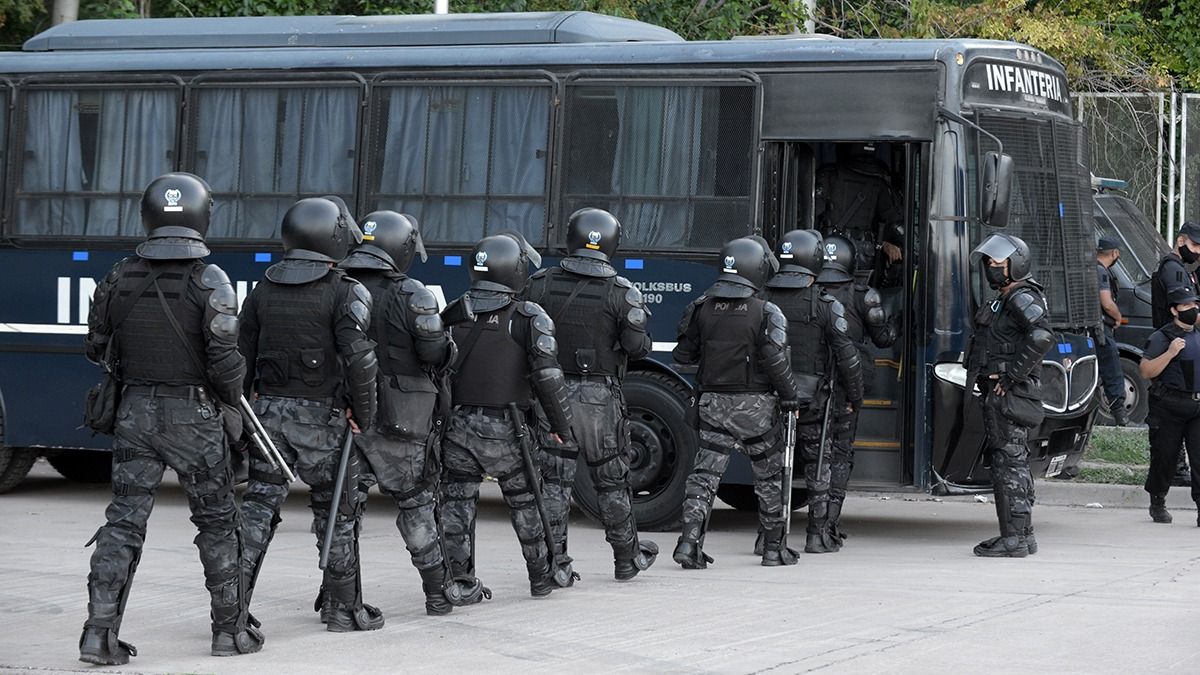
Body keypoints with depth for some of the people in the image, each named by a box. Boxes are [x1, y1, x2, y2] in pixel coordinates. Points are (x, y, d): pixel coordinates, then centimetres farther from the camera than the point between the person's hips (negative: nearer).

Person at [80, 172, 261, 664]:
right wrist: (232, 400, 3)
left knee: (124, 521, 5)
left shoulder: (120, 278, 1)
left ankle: (100, 632, -4)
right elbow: (224, 359, -16)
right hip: (193, 415, -3)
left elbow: (97, 348, 9)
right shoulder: (209, 281, -11)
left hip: (135, 412, 3)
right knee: (216, 521, 11)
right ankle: (230, 628, 18)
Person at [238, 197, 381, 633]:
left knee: (259, 504, 5)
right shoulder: (345, 293, -8)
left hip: (269, 411, 4)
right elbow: (359, 359, -18)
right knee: (338, 511, 9)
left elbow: (241, 356, 11)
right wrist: (364, 414, -7)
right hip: (322, 416, -4)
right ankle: (343, 607, 17)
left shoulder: (263, 290, 9)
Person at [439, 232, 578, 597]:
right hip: (502, 429, -3)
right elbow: (547, 375, -14)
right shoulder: (528, 317, -8)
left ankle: (458, 580, 4)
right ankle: (543, 575, 23)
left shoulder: (453, 313, 7)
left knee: (457, 503, 7)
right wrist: (562, 428, -6)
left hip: (455, 425, 3)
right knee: (525, 501, 12)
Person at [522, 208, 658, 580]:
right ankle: (627, 559, 22)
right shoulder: (621, 292, -8)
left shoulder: (541, 283, -1)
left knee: (554, 480, 7)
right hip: (599, 396, -1)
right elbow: (637, 347, -9)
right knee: (611, 480, 11)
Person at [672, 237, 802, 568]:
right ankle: (773, 547, 18)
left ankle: (690, 540, -12)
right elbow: (776, 362, -16)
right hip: (755, 404, -3)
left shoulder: (702, 307, 0)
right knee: (769, 477, 11)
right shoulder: (766, 314, -12)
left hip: (713, 402, 3)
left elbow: (683, 354, 6)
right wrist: (790, 398, -3)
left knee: (705, 473, 3)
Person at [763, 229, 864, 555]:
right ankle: (819, 536, 11)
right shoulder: (826, 305, -9)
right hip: (812, 394, -2)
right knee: (818, 464, 9)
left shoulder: (763, 300, 0)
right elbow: (847, 355, -8)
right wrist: (855, 396, 4)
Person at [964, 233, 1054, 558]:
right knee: (1015, 463, 14)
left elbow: (1042, 336, -29)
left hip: (1009, 396, -11)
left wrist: (1012, 374, -24)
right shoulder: (1005, 300, 19)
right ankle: (1022, 534, 20)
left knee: (1009, 462, -9)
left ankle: (1013, 538, -9)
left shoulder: (1022, 299, -12)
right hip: (1000, 395, 11)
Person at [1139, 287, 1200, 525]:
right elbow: (1146, 371, -12)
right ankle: (1157, 504, 22)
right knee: (1164, 458, 5)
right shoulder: (1162, 338, -5)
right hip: (1169, 408, -4)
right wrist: (1170, 353, -21)